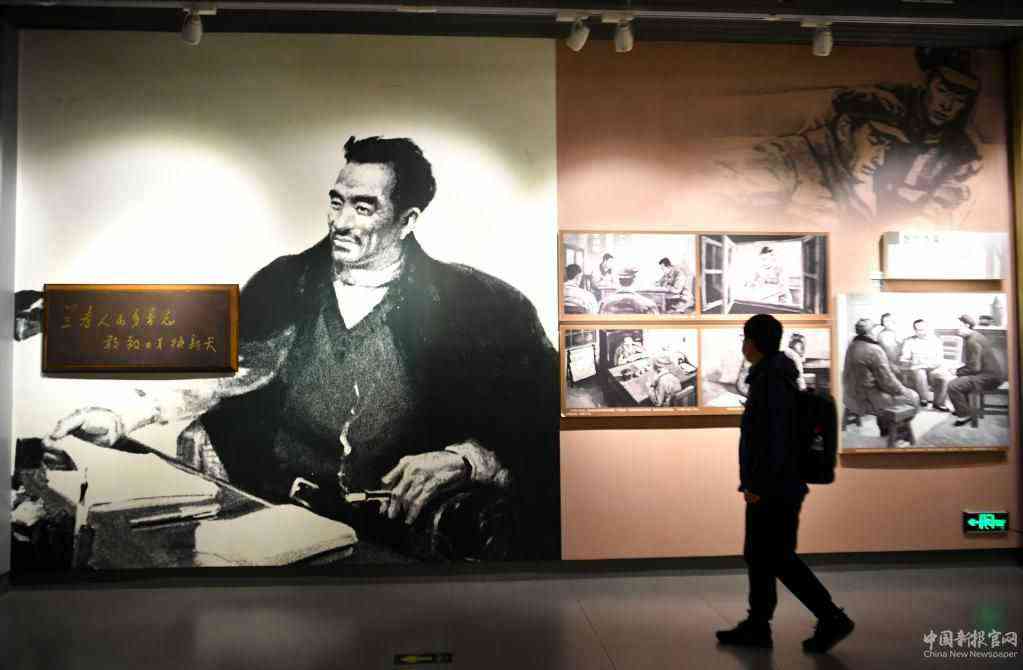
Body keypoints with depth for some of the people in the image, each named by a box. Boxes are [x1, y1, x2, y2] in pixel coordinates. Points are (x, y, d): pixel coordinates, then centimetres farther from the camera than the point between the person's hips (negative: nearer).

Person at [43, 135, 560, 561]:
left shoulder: (471, 304, -3)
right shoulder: (286, 283, 9)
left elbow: (539, 424, -7)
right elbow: (235, 370, -3)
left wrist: (461, 459, -25)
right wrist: (123, 421, -18)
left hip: (392, 533, -2)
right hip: (266, 509, 3)